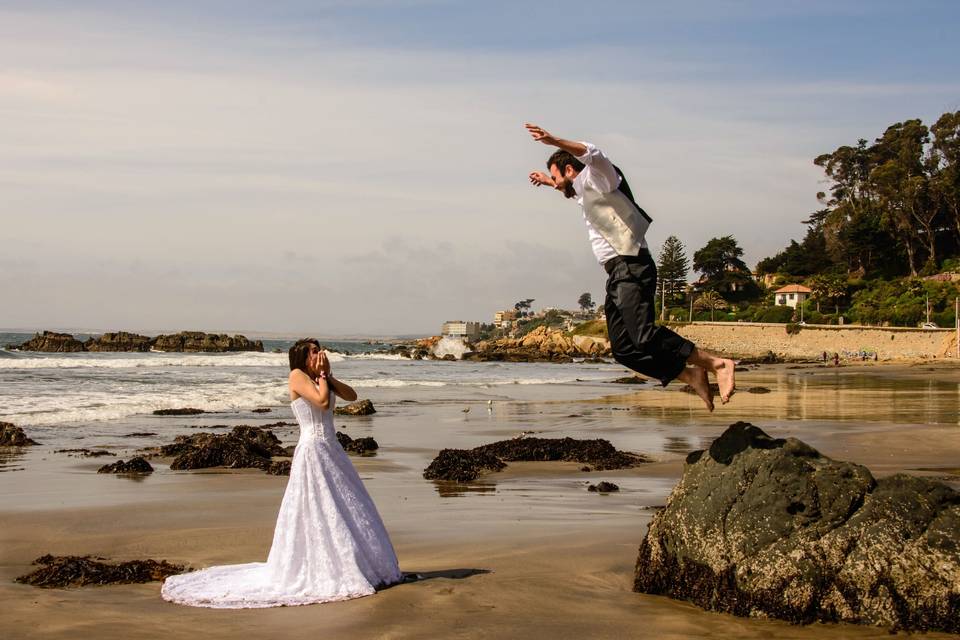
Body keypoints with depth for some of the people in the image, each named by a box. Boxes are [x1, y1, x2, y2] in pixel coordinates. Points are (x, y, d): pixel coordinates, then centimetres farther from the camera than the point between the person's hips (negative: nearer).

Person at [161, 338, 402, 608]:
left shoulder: (321, 378, 15)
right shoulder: (298, 376, -8)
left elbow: (351, 395, 10)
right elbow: (322, 401, -20)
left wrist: (328, 376, 2)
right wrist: (321, 375, -8)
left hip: (331, 452, 9)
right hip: (312, 452, -9)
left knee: (347, 510, 12)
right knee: (315, 514, -5)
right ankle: (323, 574, 1)